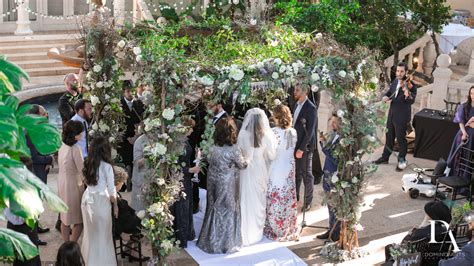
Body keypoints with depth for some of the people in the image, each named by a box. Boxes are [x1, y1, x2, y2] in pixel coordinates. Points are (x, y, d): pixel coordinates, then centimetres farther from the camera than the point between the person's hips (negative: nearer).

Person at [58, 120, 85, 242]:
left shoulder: (63, 146, 2)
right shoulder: (75, 148, -21)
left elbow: (63, 165, 9)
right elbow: (82, 170, -19)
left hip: (62, 183, 8)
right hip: (73, 185, -8)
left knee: (65, 218, 16)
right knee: (79, 221, 0)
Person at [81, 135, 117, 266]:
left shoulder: (87, 163, 1)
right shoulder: (106, 166, -15)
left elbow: (86, 181, 8)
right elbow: (111, 190, -12)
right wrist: (115, 205, 3)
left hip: (87, 198, 5)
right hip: (100, 201, -5)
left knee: (90, 232, 20)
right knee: (102, 234, 9)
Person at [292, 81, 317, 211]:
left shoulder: (310, 108, -16)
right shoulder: (297, 105, 8)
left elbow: (309, 131, -18)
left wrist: (301, 149, -19)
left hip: (305, 146, -7)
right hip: (295, 144, 7)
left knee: (307, 174, 6)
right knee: (296, 173, 15)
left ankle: (308, 201, 19)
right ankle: (295, 197, 28)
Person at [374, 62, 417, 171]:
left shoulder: (410, 85, -17)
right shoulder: (395, 81, 5)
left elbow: (412, 101, -26)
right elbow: (389, 92, 14)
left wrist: (407, 94, -49)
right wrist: (385, 97, -9)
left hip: (402, 116, -7)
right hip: (391, 114, 7)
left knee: (401, 138, 4)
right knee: (389, 137, 19)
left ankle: (402, 160, 19)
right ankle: (385, 157, 33)